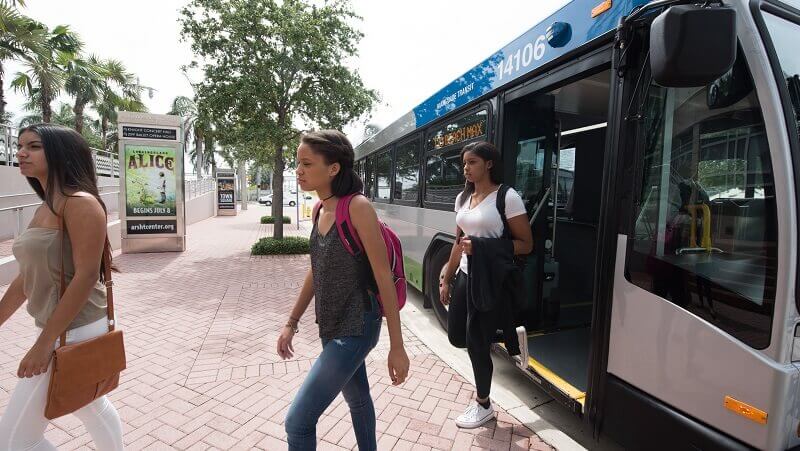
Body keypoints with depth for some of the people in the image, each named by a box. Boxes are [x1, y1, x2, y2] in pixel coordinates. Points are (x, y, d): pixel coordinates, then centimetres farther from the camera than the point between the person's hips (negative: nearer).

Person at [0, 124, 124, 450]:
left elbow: (86, 276, -23)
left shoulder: (80, 202, -18)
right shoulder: (45, 208, 10)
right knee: (91, 407, 24)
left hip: (74, 332, -9)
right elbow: (27, 277, 16)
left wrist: (44, 342, -21)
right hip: (57, 329, 9)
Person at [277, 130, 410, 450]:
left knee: (298, 422, -5)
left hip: (355, 329, -8)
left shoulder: (357, 207, -20)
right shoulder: (320, 210, 3)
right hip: (331, 326, 8)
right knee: (357, 398, 27)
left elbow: (383, 277, -19)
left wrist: (397, 346, -17)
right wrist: (292, 323, 16)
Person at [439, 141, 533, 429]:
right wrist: (446, 280, 14)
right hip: (465, 276, 7)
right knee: (457, 337, 11)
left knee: (476, 344, 3)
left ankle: (483, 406, 28)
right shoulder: (463, 198, 9)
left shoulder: (507, 197, -13)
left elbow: (526, 245, -12)